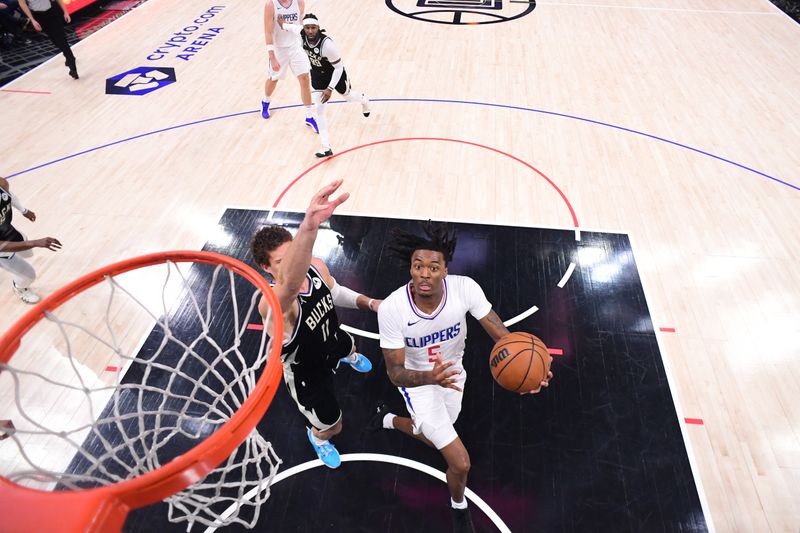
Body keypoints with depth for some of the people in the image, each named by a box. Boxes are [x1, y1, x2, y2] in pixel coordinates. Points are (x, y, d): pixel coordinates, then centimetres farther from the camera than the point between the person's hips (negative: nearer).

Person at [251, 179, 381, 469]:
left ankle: (348, 357, 81)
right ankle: (316, 435, 55)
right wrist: (308, 227, -92)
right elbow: (291, 285, -73)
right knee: (333, 426, 15)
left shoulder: (316, 266, -24)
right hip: (306, 374, -6)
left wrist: (369, 302, -17)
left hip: (330, 339, 7)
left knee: (348, 345, 40)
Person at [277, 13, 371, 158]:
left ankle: (363, 99, 64)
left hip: (336, 73, -4)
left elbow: (339, 67, -26)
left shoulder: (327, 44, -37)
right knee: (319, 109, -5)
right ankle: (326, 147, 0)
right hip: (317, 75, 4)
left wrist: (330, 88, -27)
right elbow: (292, 26, 4)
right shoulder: (301, 33, -22)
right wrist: (283, 23, 23)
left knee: (347, 96, 24)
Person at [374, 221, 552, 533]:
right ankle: (459, 506, 33)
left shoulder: (465, 288, -29)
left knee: (434, 438, 29)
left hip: (452, 373, 4)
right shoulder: (391, 309, -34)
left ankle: (388, 419, 61)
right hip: (418, 381, -4)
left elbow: (502, 335, -24)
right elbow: (396, 374, -28)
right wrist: (431, 377, -49)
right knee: (461, 463, -6)